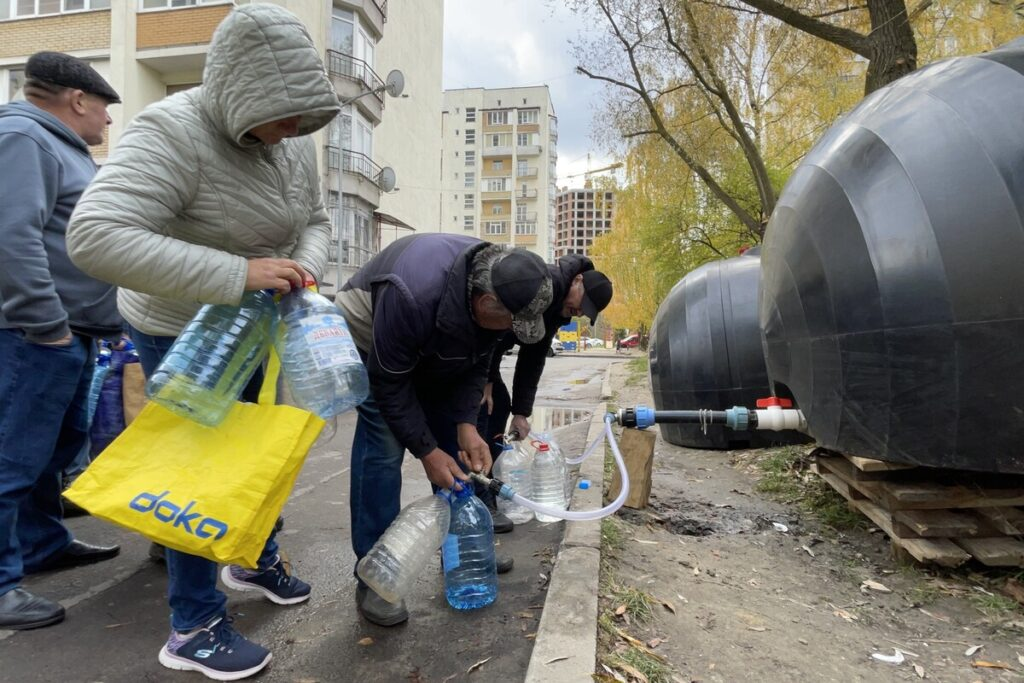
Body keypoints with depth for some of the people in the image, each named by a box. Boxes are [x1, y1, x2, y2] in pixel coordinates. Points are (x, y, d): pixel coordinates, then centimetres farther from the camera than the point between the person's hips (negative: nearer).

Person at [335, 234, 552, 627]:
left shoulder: (491, 288, -21)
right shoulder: (413, 295, -42)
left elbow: (476, 367, -9)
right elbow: (389, 382, -31)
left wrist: (466, 425, -20)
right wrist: (426, 451, -26)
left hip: (433, 351, 7)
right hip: (370, 341, -6)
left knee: (457, 445, 3)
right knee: (383, 448, -18)